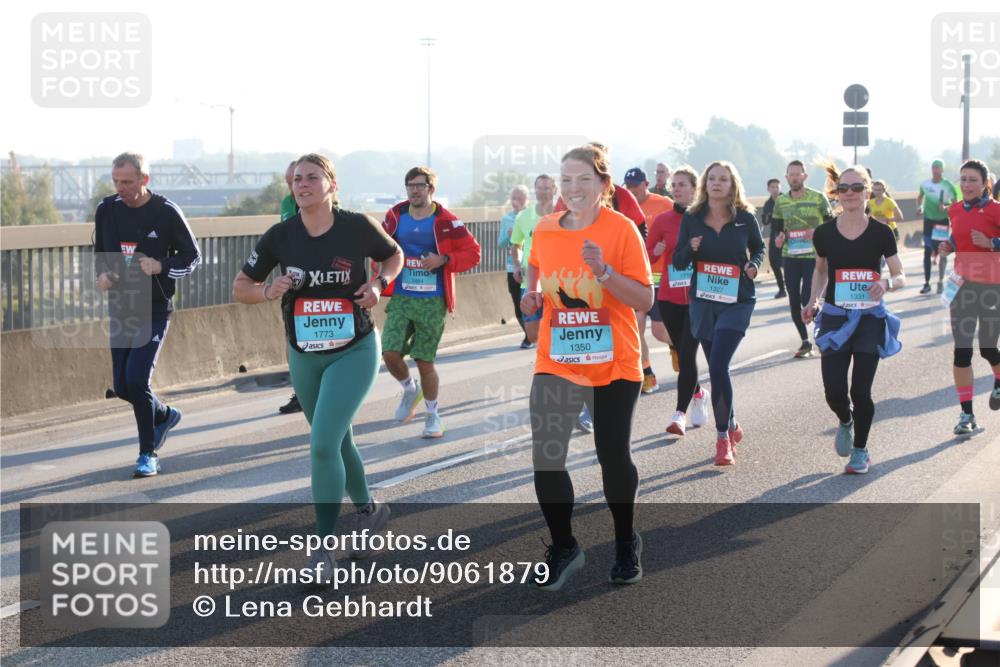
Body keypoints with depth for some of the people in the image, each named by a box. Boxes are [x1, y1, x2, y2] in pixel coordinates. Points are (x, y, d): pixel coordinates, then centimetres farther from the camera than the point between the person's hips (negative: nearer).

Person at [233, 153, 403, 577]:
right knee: (338, 443, 19)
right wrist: (268, 291, -21)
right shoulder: (281, 236, -7)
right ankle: (368, 510, 45)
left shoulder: (358, 227, -12)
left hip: (354, 353, -4)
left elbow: (394, 257, 8)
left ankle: (323, 548, -6)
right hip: (304, 356, 4)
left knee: (323, 445, -16)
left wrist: (378, 283, -12)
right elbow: (240, 289, 0)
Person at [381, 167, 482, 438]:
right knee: (390, 353, -11)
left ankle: (433, 415, 23)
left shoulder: (445, 222, -7)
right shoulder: (395, 217, 4)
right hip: (400, 299, 3)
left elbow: (473, 253, -5)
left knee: (425, 361, 2)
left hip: (432, 302, -3)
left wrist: (444, 260, -18)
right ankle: (410, 389, 22)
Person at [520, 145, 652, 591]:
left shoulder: (621, 229, -11)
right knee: (546, 459, -7)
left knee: (613, 457, 8)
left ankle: (626, 542, 32)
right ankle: (563, 548, 13)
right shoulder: (544, 230, 0)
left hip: (614, 365, -2)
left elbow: (644, 300, -13)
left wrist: (604, 272, -26)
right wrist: (534, 295, 1)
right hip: (556, 364, 3)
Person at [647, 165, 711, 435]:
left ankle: (680, 413, -10)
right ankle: (698, 394, 39)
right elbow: (647, 257, 3)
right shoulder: (663, 220, 2)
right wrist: (657, 252, -19)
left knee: (687, 353, -12)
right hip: (670, 298, 3)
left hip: (699, 297, -3)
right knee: (682, 353, 12)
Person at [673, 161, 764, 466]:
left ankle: (723, 437, -6)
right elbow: (678, 262, 2)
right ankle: (732, 426, 31)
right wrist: (691, 249, -18)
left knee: (718, 365, -16)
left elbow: (759, 247, 14)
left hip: (737, 301, -3)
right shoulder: (692, 218, 0)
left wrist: (754, 264, -7)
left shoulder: (745, 217, -3)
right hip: (702, 300, 3)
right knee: (716, 368, 11)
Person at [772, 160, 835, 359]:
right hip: (789, 256, 4)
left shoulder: (818, 198, -3)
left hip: (813, 255, -4)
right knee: (794, 301, 3)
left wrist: (817, 232, -18)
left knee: (808, 299, -12)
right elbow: (777, 227, 17)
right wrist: (778, 237, -6)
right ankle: (805, 342, 17)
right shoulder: (781, 201, 8)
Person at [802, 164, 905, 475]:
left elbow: (901, 277, 0)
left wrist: (887, 283, -22)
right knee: (834, 391, -6)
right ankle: (845, 421, 30)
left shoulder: (880, 233, -5)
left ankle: (860, 451, 20)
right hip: (835, 318, 1)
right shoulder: (825, 233, 0)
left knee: (860, 391, -2)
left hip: (870, 318, -1)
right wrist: (813, 300, 2)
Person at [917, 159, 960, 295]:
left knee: (942, 252, 3)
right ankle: (927, 283, 4)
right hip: (928, 220, 3)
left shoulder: (948, 186, -11)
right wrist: (919, 207, 2)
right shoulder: (925, 184, 0)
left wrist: (946, 208, -25)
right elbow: (920, 196, 20)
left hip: (943, 221, -3)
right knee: (927, 252, 0)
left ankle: (941, 282, 15)